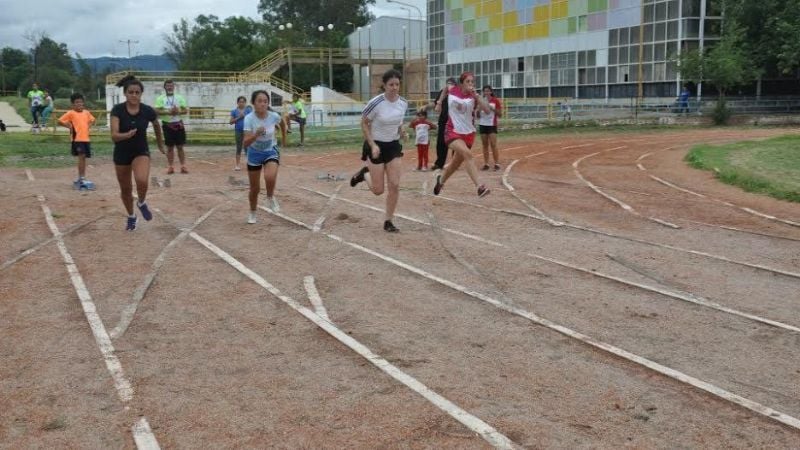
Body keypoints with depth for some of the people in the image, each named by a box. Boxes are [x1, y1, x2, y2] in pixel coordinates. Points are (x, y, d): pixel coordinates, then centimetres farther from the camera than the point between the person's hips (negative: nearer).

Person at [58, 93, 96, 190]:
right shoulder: (70, 113, -5)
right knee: (81, 157, -13)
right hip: (77, 139, -6)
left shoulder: (86, 113, 11)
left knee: (84, 158, 10)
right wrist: (69, 126, -9)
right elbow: (60, 121, -6)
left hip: (86, 138, 6)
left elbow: (92, 120, 30)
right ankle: (82, 179, -13)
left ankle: (81, 179, 19)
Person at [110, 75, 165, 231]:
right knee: (125, 189, 13)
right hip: (121, 153, 1)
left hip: (141, 151, -1)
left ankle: (142, 203, 5)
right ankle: (131, 217, 39)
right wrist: (126, 135, -48)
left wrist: (160, 143, 21)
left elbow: (157, 125, 9)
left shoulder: (148, 111, -14)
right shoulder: (117, 110, -18)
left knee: (142, 181, -28)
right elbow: (114, 135, -27)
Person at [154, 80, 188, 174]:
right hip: (167, 125, -1)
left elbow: (185, 110, 4)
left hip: (178, 124, 1)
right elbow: (157, 111, -8)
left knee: (180, 146, 3)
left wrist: (178, 111, -15)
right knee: (170, 147, 4)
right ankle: (170, 166, 10)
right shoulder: (160, 98, 1)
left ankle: (183, 166, 4)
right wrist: (168, 112, -20)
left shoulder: (179, 97, 7)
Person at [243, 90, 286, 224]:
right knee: (255, 188, 8)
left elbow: (282, 124, 9)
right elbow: (246, 143, -31)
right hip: (254, 153, 0)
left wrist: (284, 137, 22)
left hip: (271, 151, 0)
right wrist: (257, 134, -47)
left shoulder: (274, 116, -18)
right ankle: (252, 213, 35)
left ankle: (270, 198, 3)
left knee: (270, 177, -30)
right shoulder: (249, 118, -24)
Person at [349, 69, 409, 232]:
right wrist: (373, 145, -17)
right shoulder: (376, 103, -20)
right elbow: (364, 123, -9)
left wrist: (402, 131, -5)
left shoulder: (403, 103, -4)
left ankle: (388, 221, 10)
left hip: (394, 145, 4)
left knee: (394, 186, -4)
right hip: (376, 145, -4)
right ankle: (365, 174, 35)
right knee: (378, 190, 1)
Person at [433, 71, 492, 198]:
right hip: (452, 132, -2)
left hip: (468, 133, 2)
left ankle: (441, 179, 46)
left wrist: (476, 95, -27)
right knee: (468, 154, -29)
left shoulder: (474, 96, -7)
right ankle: (479, 186, -37)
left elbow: (487, 110, -22)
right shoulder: (452, 91, -4)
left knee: (456, 163, 15)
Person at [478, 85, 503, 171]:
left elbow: (500, 114, -4)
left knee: (493, 145, -10)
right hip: (482, 124, 4)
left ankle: (497, 164, -6)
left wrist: (492, 108, -16)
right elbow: (477, 115, 9)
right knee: (485, 145, 5)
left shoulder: (495, 101, -3)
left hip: (492, 125, -4)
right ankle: (486, 164, 9)